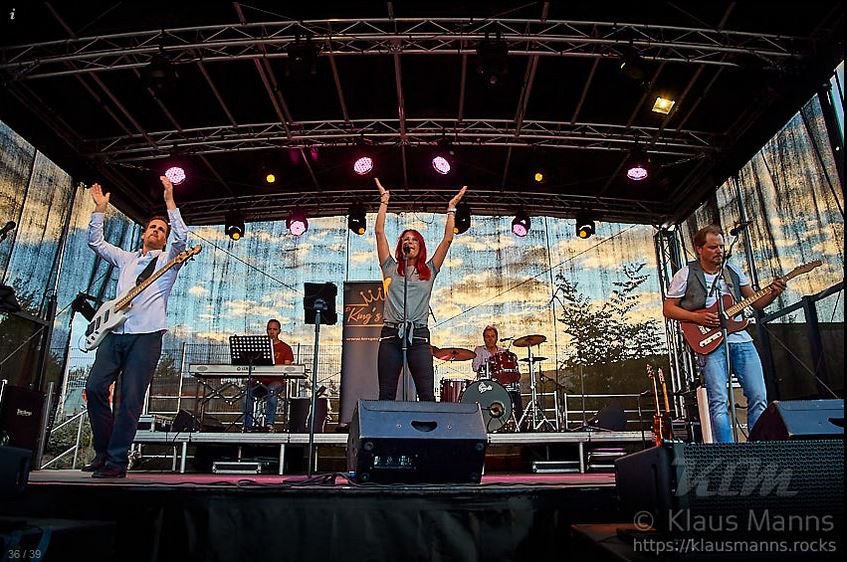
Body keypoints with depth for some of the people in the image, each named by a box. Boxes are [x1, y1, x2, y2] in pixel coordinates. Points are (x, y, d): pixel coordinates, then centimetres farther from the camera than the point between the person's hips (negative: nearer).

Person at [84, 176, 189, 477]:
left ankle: (116, 461, -2)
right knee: (95, 387, -5)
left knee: (130, 399, -8)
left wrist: (169, 200, -9)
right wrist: (100, 208, 15)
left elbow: (182, 237, -6)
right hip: (115, 332, 5)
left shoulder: (168, 259, 11)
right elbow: (95, 241, 23)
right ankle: (103, 451, 10)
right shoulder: (126, 258, 24)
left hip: (146, 335, -4)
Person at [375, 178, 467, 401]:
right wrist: (384, 200, 13)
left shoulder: (429, 271, 16)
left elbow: (447, 240, 11)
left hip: (419, 336, 0)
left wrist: (451, 209, 14)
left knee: (427, 396, -8)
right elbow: (380, 233, 10)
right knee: (386, 396, -1)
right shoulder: (391, 268, 15)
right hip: (391, 334, 0)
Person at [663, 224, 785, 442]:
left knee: (759, 397, 1)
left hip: (741, 339, 5)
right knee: (719, 402, -11)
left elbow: (756, 302, 18)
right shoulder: (686, 274, 1)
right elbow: (668, 308, 1)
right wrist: (697, 317, -12)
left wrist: (774, 293, -3)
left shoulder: (733, 272, 15)